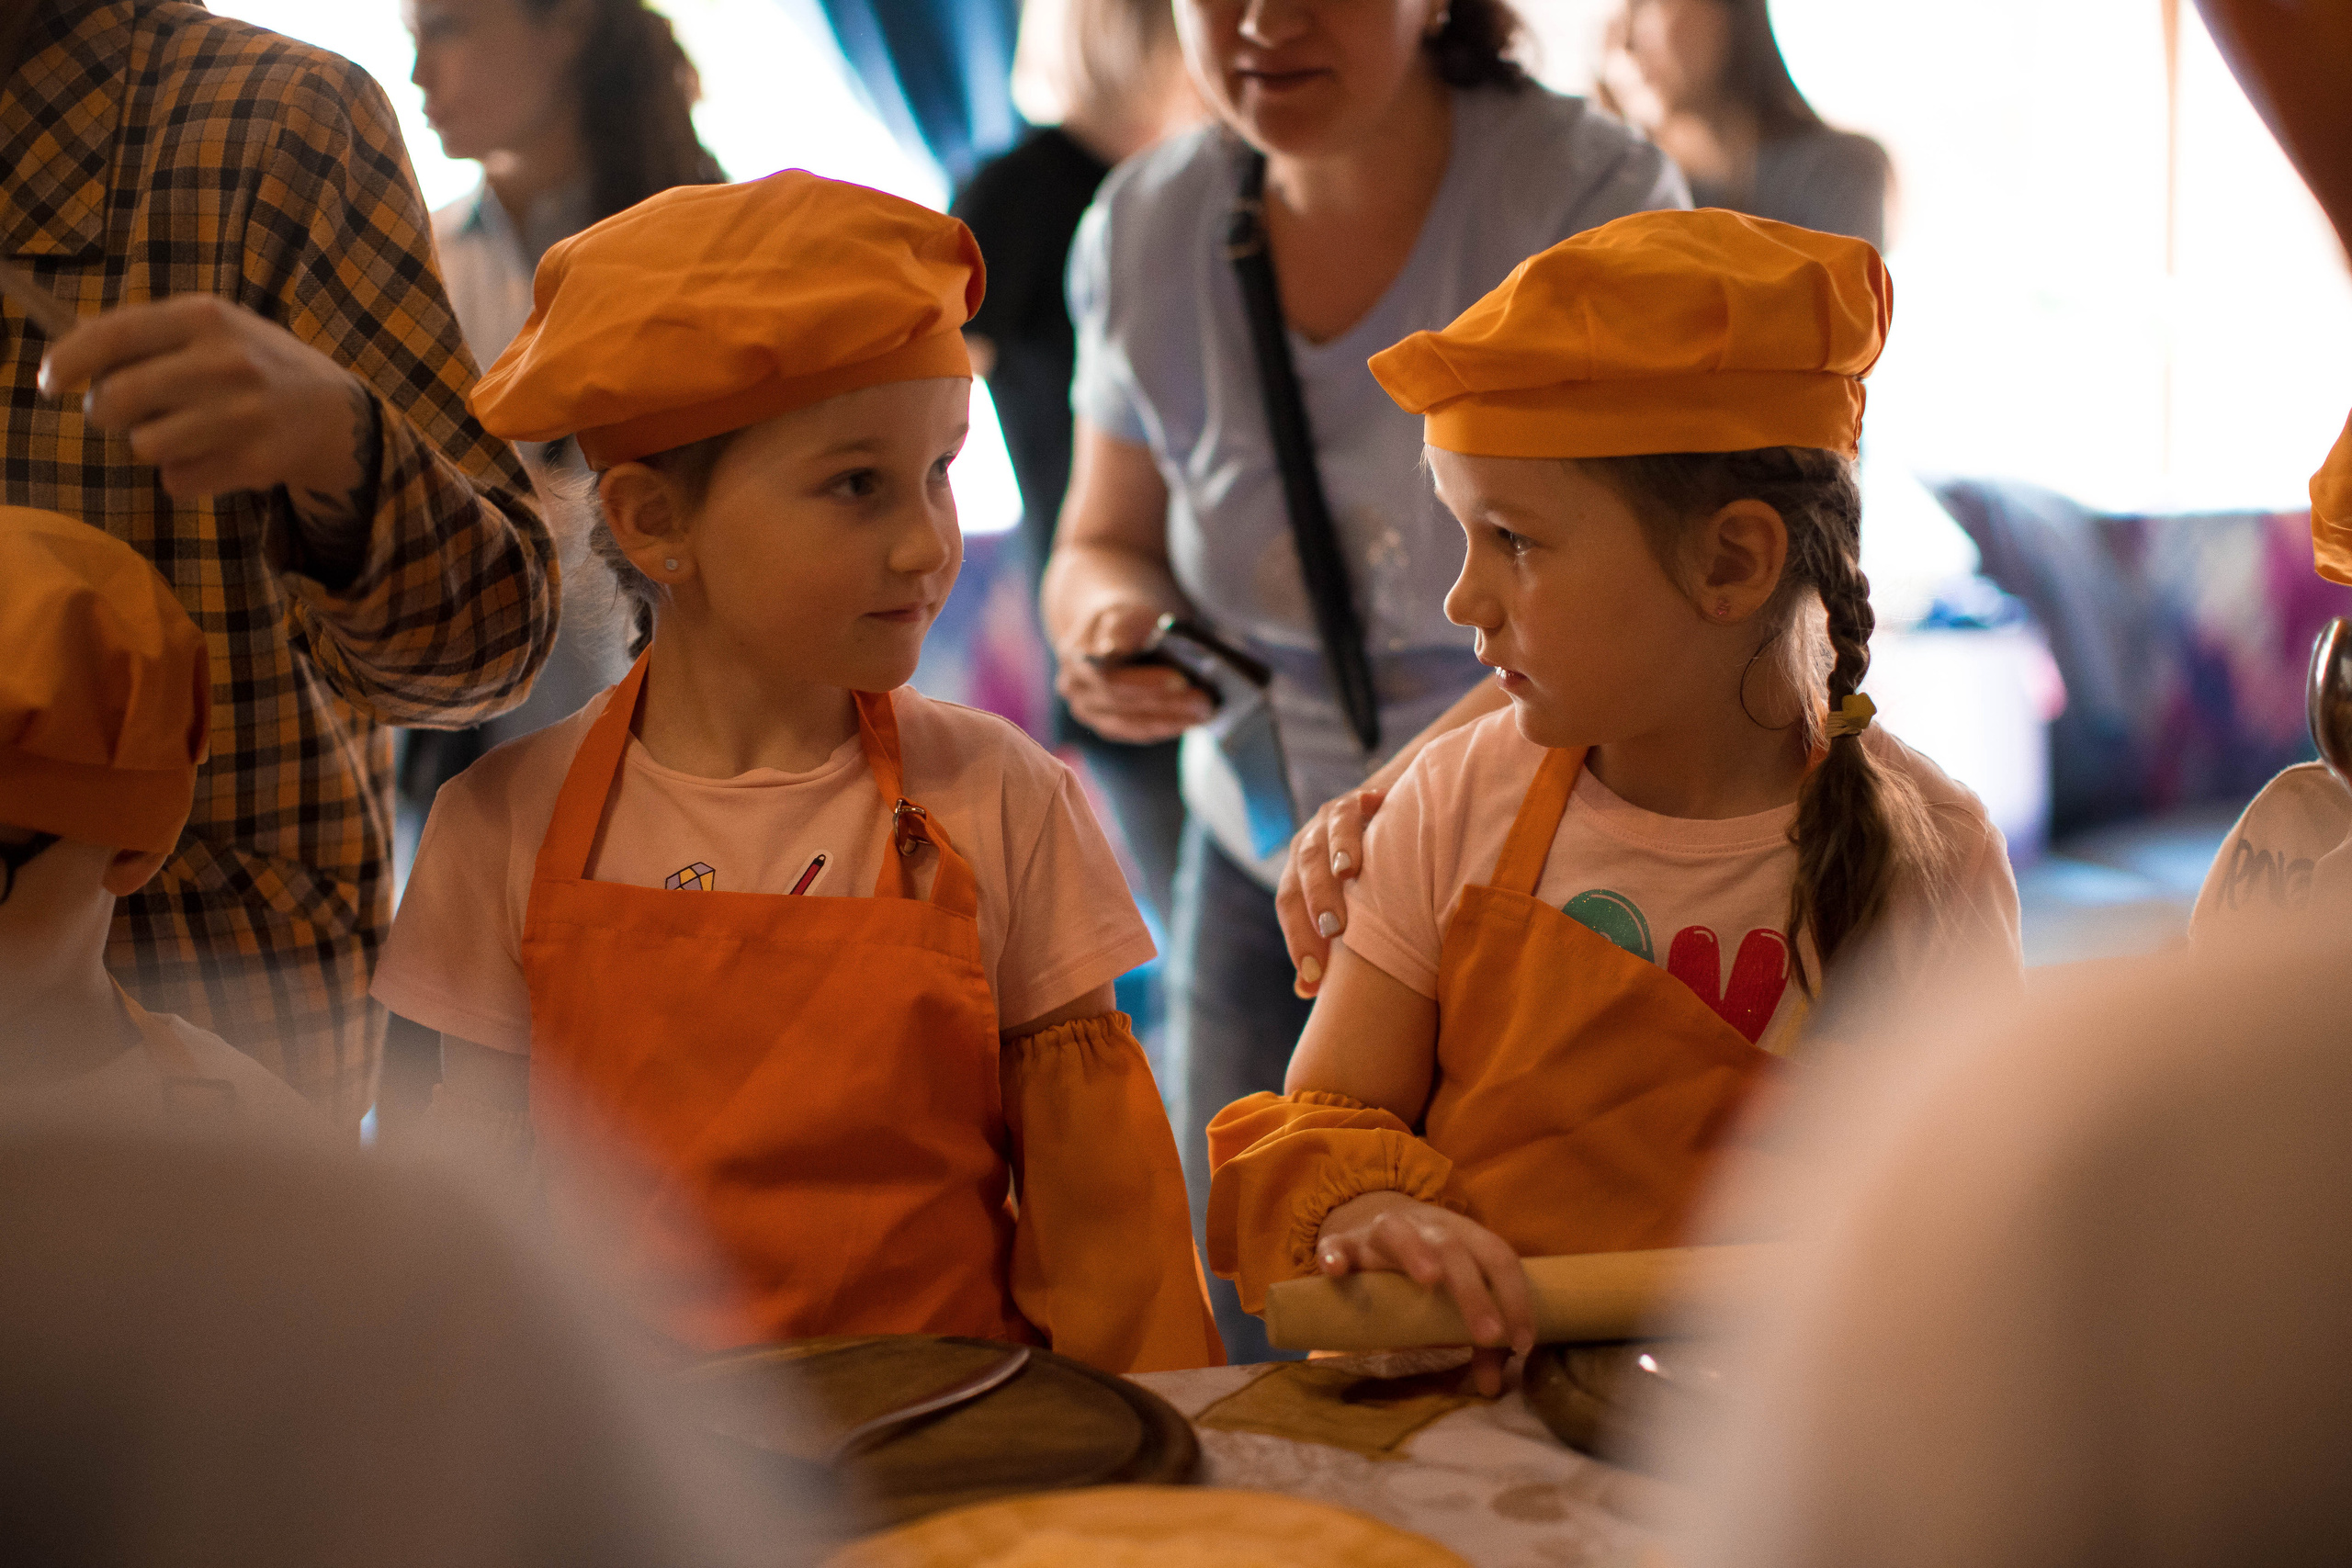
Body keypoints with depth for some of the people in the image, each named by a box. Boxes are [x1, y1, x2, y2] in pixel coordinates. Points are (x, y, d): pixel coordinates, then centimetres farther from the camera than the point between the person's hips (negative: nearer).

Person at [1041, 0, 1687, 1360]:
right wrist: (1113, 618, -17)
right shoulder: (1143, 231, -4)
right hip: (1265, 877, 4)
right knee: (1254, 1358, 7)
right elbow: (1105, 542, 9)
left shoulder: (1588, 195, -17)